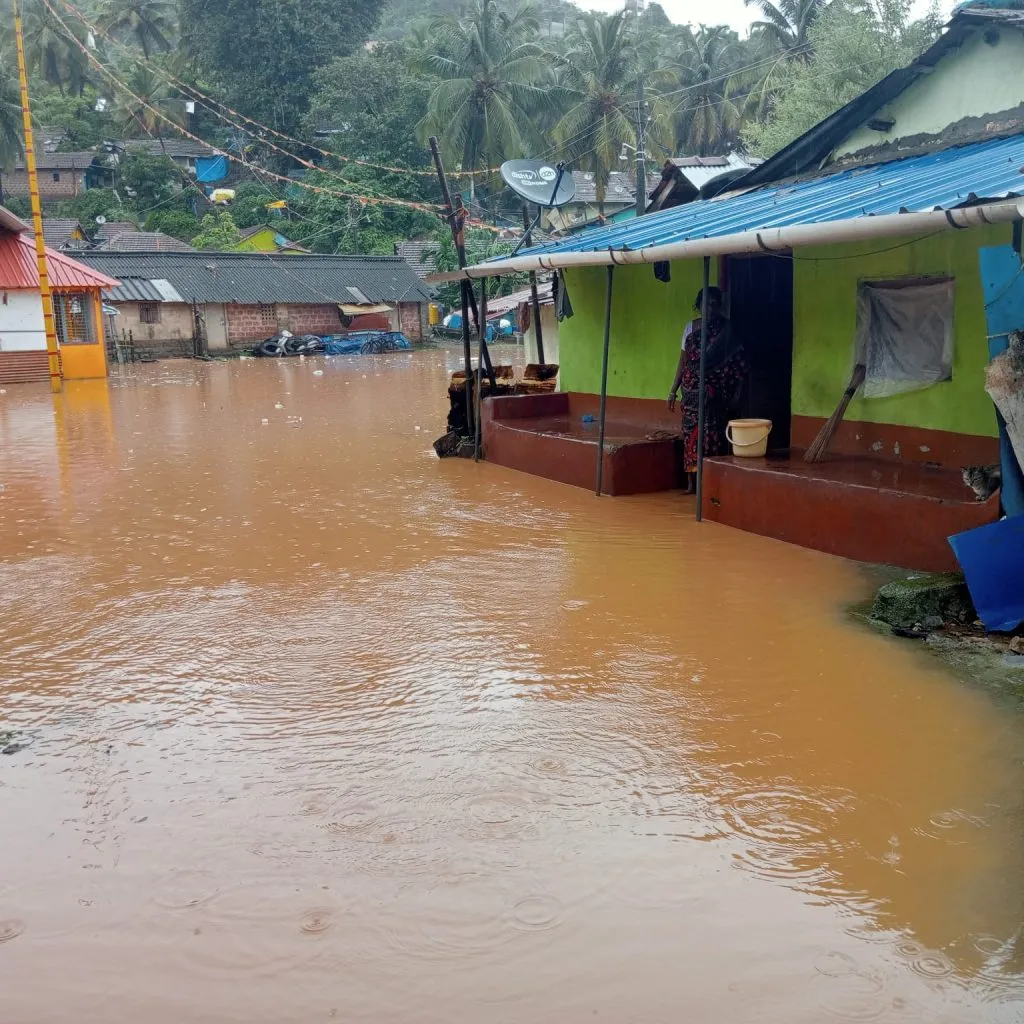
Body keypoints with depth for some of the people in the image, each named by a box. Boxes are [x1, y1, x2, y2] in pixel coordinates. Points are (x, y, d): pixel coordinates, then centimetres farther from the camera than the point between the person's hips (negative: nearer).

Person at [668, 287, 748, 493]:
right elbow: (683, 360, 13)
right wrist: (673, 390, 10)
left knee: (713, 433, -6)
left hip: (715, 392, -3)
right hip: (692, 389, 3)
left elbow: (740, 364, -1)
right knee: (690, 432, 2)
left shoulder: (726, 330, 1)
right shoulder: (690, 327, 10)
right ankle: (691, 482, 9)